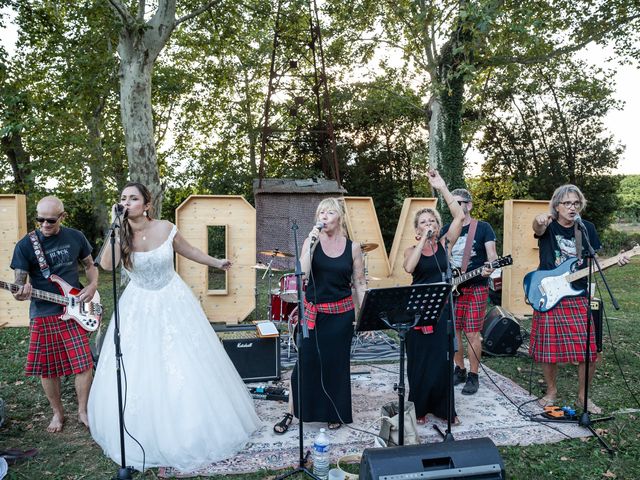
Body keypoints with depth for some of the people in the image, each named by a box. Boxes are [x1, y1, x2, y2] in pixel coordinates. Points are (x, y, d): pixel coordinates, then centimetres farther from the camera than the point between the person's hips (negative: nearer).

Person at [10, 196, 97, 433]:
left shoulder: (76, 237, 1)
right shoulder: (25, 245, -6)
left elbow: (90, 265, 15)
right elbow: (19, 283, -4)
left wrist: (92, 285, -4)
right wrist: (21, 292, -27)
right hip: (42, 314, -1)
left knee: (84, 364, -2)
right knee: (47, 369, 8)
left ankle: (82, 411, 18)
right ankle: (58, 413, 29)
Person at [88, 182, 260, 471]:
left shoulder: (165, 228, -9)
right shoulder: (121, 234, -9)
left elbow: (187, 250, 8)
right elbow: (107, 265, -26)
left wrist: (216, 263, 16)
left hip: (173, 304, 0)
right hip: (139, 309, 0)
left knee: (186, 368, 7)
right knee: (137, 372, 5)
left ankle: (193, 431, 29)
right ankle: (144, 436, 28)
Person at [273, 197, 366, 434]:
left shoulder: (352, 247, 0)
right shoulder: (311, 242, -2)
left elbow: (359, 284, 3)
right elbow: (302, 275, -15)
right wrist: (312, 244, -20)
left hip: (341, 314, 1)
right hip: (313, 312, 0)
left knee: (336, 362, 10)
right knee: (305, 361, 2)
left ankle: (335, 413, 29)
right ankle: (291, 412, 19)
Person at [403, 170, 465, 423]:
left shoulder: (445, 244, 3)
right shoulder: (411, 250, 1)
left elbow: (459, 217, -11)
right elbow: (409, 268, -22)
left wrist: (441, 187, -14)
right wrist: (423, 239, -20)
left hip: (442, 309, 1)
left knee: (442, 360, 6)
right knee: (419, 360, 6)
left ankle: (442, 407, 22)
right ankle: (419, 408, 21)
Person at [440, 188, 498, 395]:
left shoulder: (483, 228, -1)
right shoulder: (446, 229, 10)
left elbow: (492, 254, -9)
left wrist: (490, 267, -30)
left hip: (476, 288, -4)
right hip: (451, 288, 4)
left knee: (472, 334, -3)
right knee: (453, 332, 8)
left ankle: (473, 376, 10)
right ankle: (460, 370, 25)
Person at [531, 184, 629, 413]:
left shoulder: (587, 228, 6)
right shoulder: (548, 227, -4)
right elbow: (538, 229, -28)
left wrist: (614, 261, -8)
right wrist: (539, 222, -53)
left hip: (578, 297, 2)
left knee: (589, 350, -1)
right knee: (548, 349, 4)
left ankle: (583, 395, 22)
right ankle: (551, 391, 28)